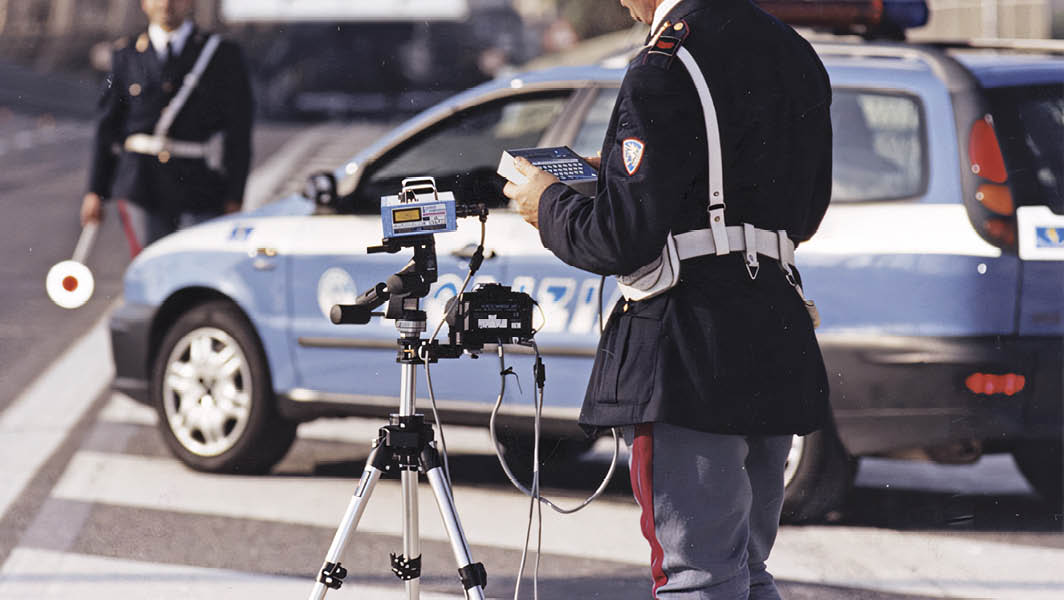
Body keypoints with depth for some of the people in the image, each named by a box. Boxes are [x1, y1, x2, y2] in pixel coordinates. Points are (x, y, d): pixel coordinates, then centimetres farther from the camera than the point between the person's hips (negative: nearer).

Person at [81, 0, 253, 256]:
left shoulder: (223, 56, 6)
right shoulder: (127, 56, 12)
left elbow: (238, 133, 3)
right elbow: (107, 127, 13)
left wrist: (234, 198, -4)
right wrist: (96, 190, 7)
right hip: (141, 188, 1)